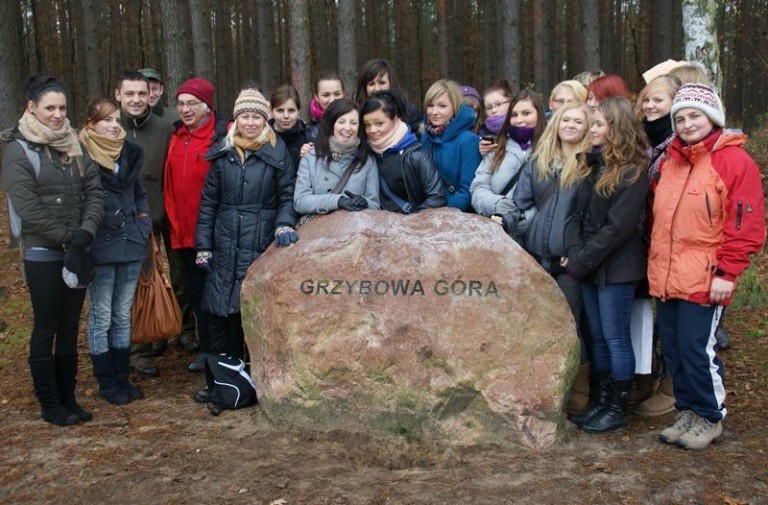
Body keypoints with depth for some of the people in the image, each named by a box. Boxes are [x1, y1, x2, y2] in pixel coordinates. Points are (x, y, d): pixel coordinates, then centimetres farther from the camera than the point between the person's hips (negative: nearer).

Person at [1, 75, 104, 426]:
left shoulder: (74, 145, 8)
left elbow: (95, 192, 3)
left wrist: (85, 232, -12)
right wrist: (66, 237, -15)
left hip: (76, 252, 5)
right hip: (43, 255, -5)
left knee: (70, 328, 12)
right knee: (46, 330, 4)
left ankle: (68, 398, 23)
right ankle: (49, 405, 15)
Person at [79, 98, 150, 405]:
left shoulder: (130, 152, 10)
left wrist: (143, 222, 7)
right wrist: (86, 237, -11)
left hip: (130, 244, 5)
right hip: (101, 247, -5)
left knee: (123, 316, 13)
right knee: (101, 318, 5)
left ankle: (122, 377, 23)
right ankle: (106, 382, 16)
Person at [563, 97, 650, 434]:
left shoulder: (633, 172, -12)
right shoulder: (591, 164, 12)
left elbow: (618, 226, -18)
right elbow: (579, 213, 11)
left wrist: (581, 260, -16)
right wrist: (574, 251, -5)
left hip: (617, 268, -8)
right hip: (590, 266, 8)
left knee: (616, 338, 1)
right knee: (596, 336, 14)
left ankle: (618, 409, 13)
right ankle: (599, 402, 25)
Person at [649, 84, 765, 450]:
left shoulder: (734, 160, -6)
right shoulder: (670, 162, 15)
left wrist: (727, 272, -13)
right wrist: (657, 263, 14)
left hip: (703, 279, -7)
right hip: (665, 278, 7)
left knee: (697, 350, -4)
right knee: (673, 349, 11)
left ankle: (709, 418, 15)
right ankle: (687, 411, 27)